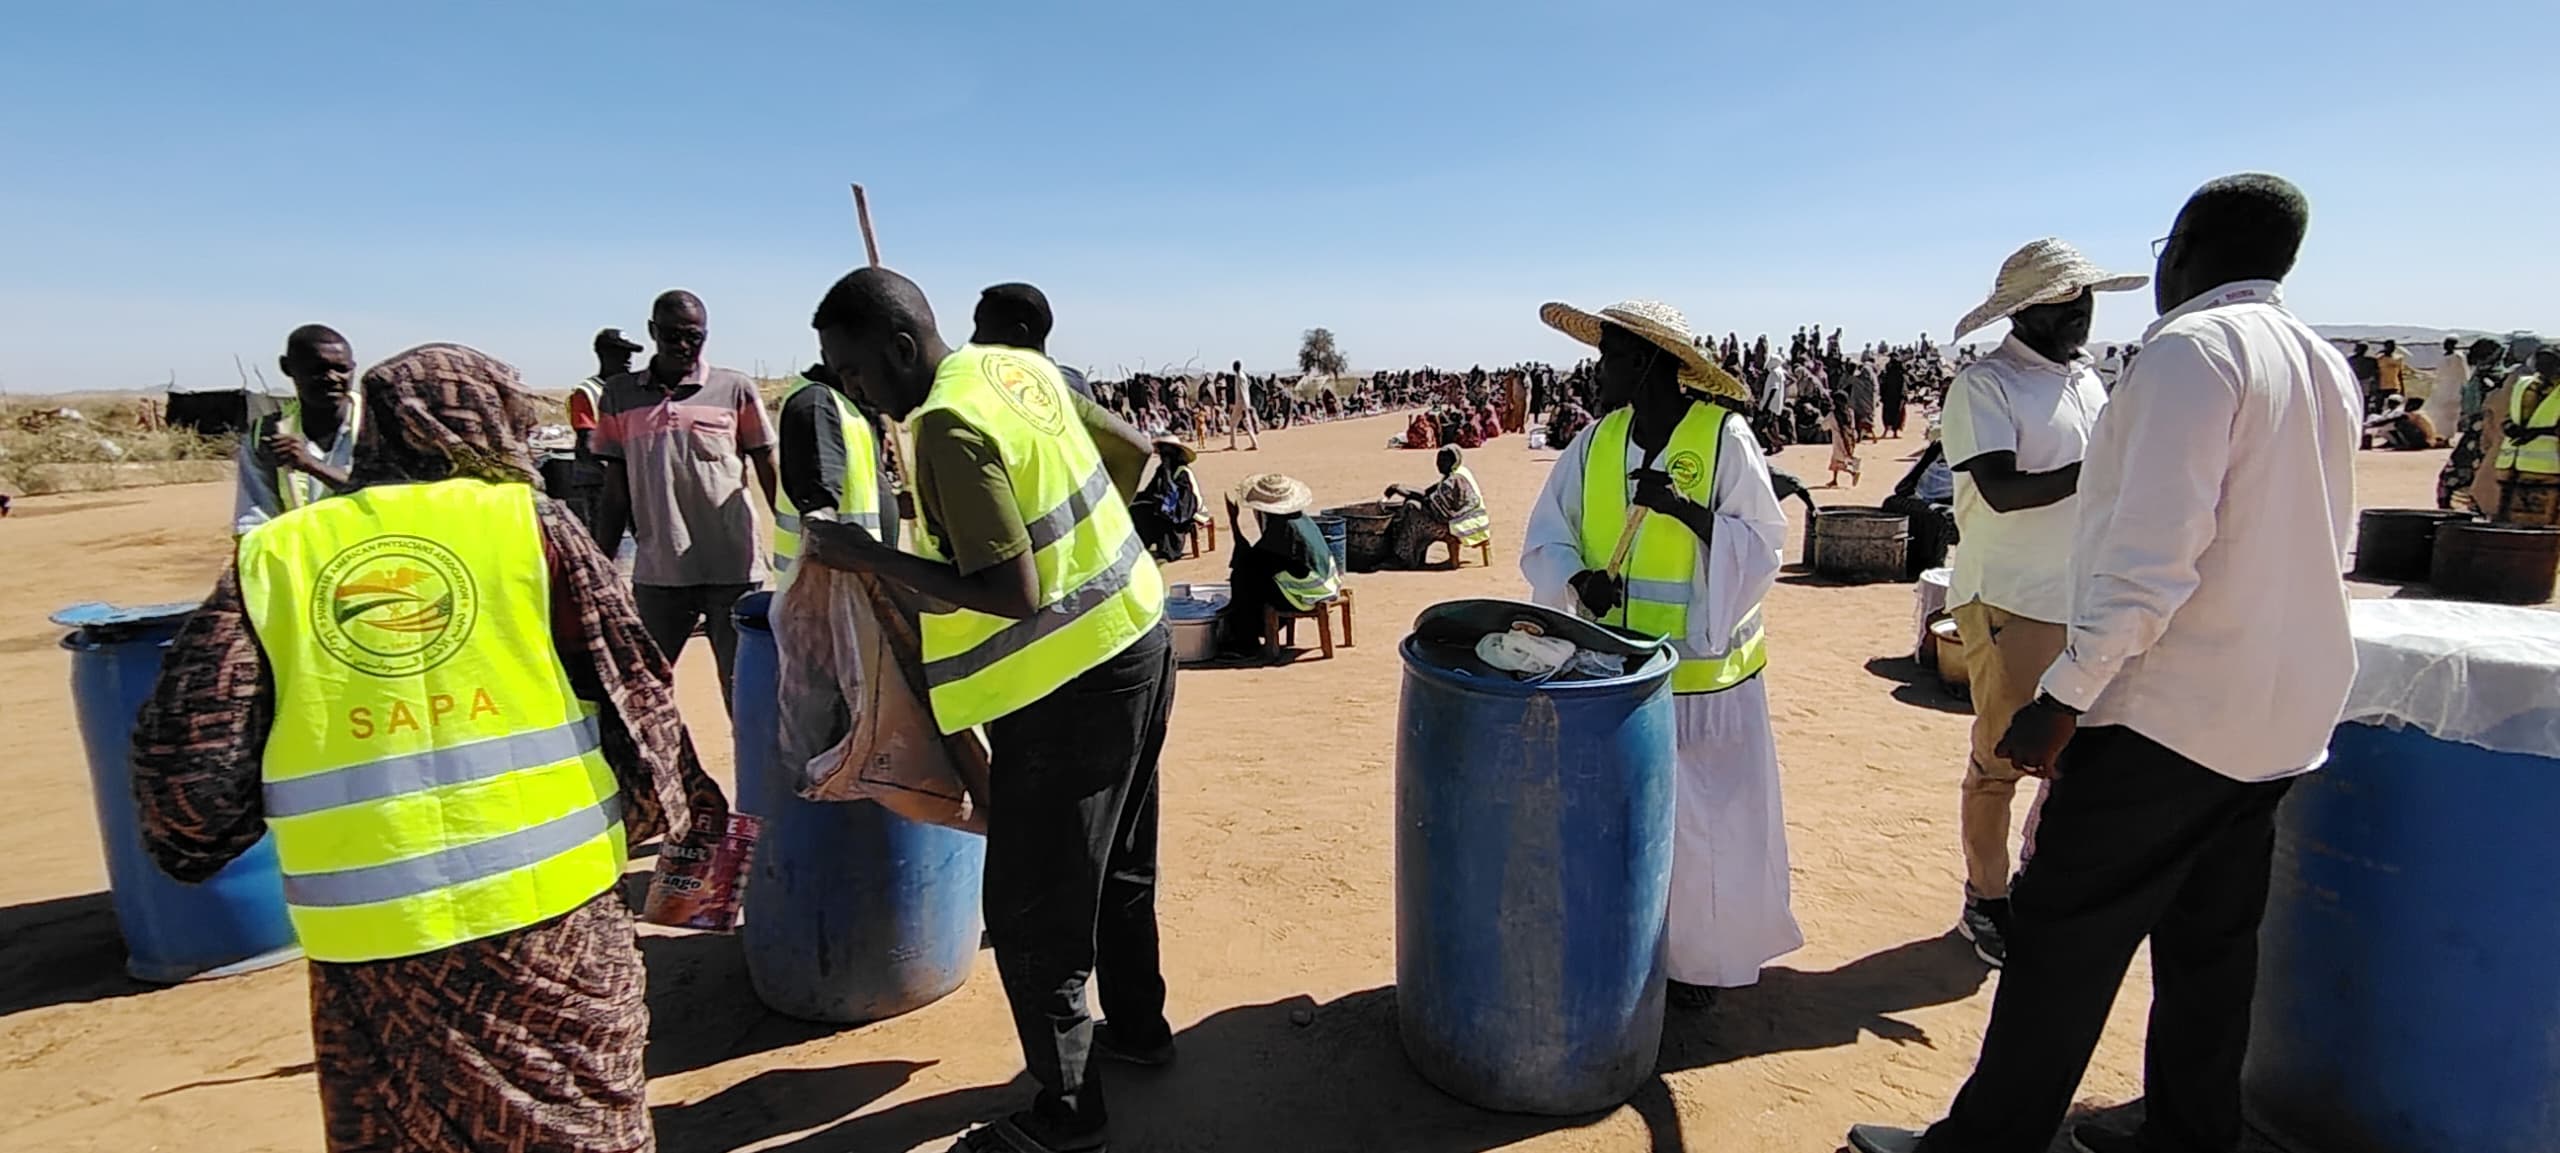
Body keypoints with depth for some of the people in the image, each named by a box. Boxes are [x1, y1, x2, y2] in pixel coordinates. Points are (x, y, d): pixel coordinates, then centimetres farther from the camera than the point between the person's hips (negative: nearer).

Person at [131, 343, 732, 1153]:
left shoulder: (269, 559, 5)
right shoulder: (531, 524, -1)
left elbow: (189, 760, 2)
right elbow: (636, 700, -1)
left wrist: (193, 843, 24)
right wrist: (688, 816, 14)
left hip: (368, 935, 2)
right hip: (552, 906, -2)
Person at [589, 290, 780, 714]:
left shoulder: (735, 388, 0)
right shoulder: (620, 394, 7)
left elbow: (770, 472, 3)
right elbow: (616, 490, 11)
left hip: (732, 569, -3)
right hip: (656, 572, 3)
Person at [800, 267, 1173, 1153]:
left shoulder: (950, 425, -21)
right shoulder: (1021, 367, 5)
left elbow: (1014, 595, -25)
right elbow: (1133, 451, 15)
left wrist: (871, 557, -18)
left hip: (1071, 680, -9)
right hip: (1133, 635, 10)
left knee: (1031, 909, 5)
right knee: (1115, 865, 24)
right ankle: (1137, 1026, 43)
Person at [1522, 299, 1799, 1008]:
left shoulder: (1725, 437, -8)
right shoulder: (1595, 441, 4)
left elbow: (1762, 548, -10)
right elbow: (1546, 537, 5)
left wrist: (1682, 508, -23)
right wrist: (1578, 578, -15)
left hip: (1700, 672, -3)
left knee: (1702, 820, 8)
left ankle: (1697, 958, 29)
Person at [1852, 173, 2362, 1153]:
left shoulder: (2191, 348, -14)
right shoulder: (2328, 368, 13)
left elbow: (2153, 555, -24)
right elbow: (2328, 545, 20)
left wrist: (2065, 697, -22)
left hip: (2171, 709, -9)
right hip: (2285, 714, 9)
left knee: (2064, 939, -2)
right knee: (2211, 943, 17)